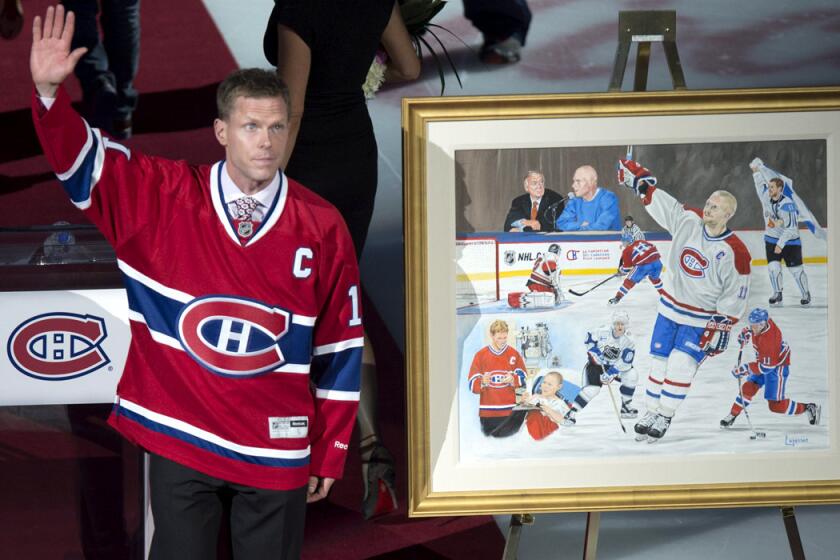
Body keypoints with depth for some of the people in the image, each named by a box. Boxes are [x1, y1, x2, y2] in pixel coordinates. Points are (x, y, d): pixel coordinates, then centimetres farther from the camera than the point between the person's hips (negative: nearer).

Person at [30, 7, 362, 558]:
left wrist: (330, 455, 5)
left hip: (276, 451, 0)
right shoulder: (162, 197, -3)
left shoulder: (322, 227, -3)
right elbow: (79, 155, -6)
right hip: (179, 443, 0)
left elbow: (340, 348, 3)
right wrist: (50, 91, -26)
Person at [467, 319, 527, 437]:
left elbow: (523, 378, 9)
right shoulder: (480, 355, 4)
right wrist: (482, 382, -20)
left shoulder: (514, 354, 7)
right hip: (487, 412, 0)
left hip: (509, 411, 0)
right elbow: (472, 383, 1)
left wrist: (513, 380, -12)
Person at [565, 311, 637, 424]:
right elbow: (589, 339, -9)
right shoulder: (603, 331, -24)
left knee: (631, 375, -17)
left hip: (614, 366, 4)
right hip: (596, 363, -4)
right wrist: (596, 353, -17)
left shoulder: (628, 342, -17)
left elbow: (624, 362, -21)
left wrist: (610, 374, -27)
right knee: (592, 389, -23)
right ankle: (572, 413, -14)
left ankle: (626, 406, 1)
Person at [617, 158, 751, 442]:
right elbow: (658, 199, -1)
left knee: (681, 364, -13)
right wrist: (638, 177, -6)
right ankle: (652, 410, 21)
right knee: (660, 361, 6)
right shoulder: (689, 221, -9)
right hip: (670, 307, 4)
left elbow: (735, 297, -13)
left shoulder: (735, 252, -20)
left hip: (702, 318, -4)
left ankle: (665, 417, 0)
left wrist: (720, 328, -14)